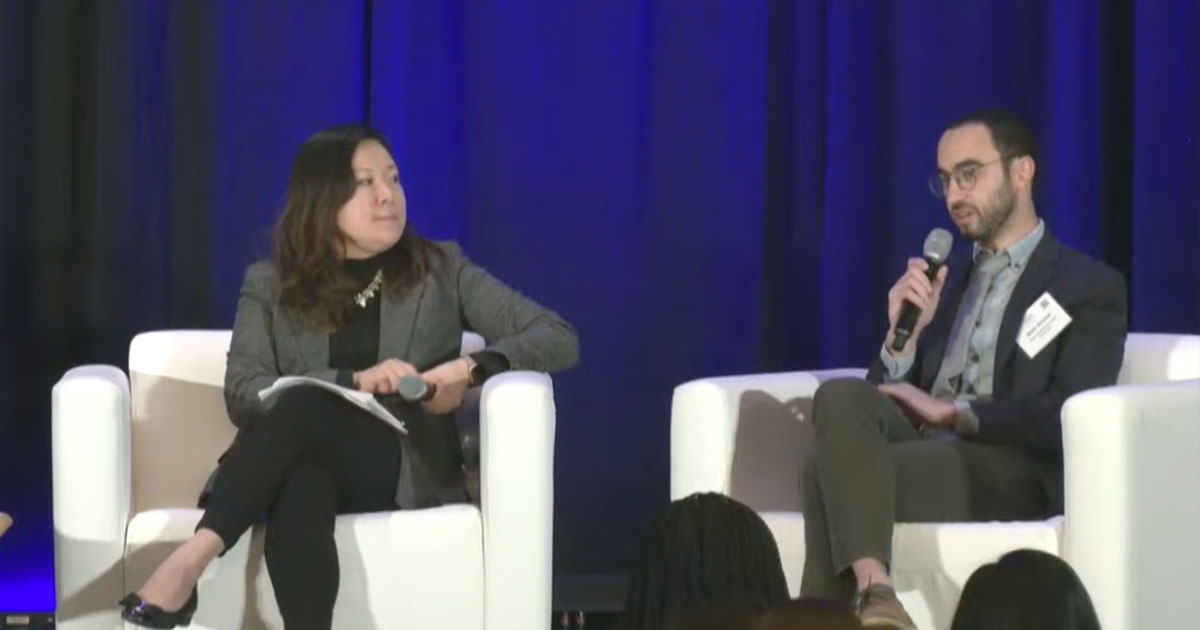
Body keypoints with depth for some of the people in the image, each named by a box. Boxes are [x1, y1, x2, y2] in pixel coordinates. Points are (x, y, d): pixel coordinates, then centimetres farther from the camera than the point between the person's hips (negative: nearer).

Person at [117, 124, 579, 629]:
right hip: (307, 460, 1)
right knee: (301, 491, -40)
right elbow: (242, 394, -2)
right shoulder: (270, 286, 13)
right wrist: (352, 381, -18)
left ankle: (196, 554, -47)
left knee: (307, 404, -34)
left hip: (404, 467, -1)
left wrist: (470, 369, -13)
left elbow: (560, 340, 6)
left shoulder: (442, 270, 13)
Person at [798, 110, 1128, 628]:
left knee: (833, 467, -31)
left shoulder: (1090, 287, 7)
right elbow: (887, 394, 18)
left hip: (1013, 474, -5)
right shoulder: (943, 276, 25)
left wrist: (954, 411, -13)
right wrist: (904, 335, -2)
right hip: (919, 449, 5)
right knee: (841, 397, -31)